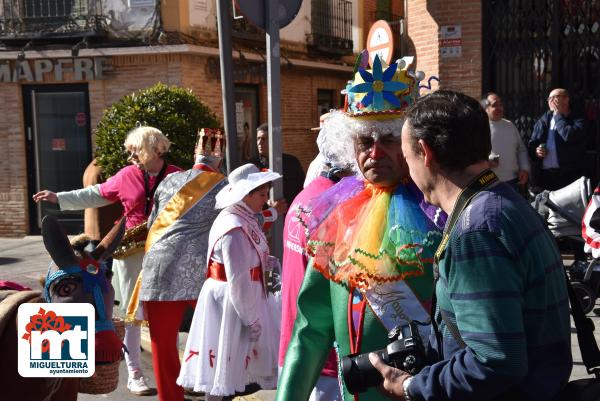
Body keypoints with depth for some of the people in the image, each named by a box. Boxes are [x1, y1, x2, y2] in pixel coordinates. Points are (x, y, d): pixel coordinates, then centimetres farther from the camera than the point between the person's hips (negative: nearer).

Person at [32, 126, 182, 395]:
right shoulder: (127, 176, 2)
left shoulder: (178, 177, -3)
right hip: (132, 252, 1)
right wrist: (59, 198, 11)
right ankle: (134, 373, 12)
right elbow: (96, 195, 13)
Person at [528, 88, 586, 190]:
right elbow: (531, 144, 17)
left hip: (567, 175, -4)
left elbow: (569, 136, -19)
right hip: (544, 175, 4)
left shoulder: (577, 121, 2)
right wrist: (535, 151, -7)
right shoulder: (543, 120, 16)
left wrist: (558, 115, -5)